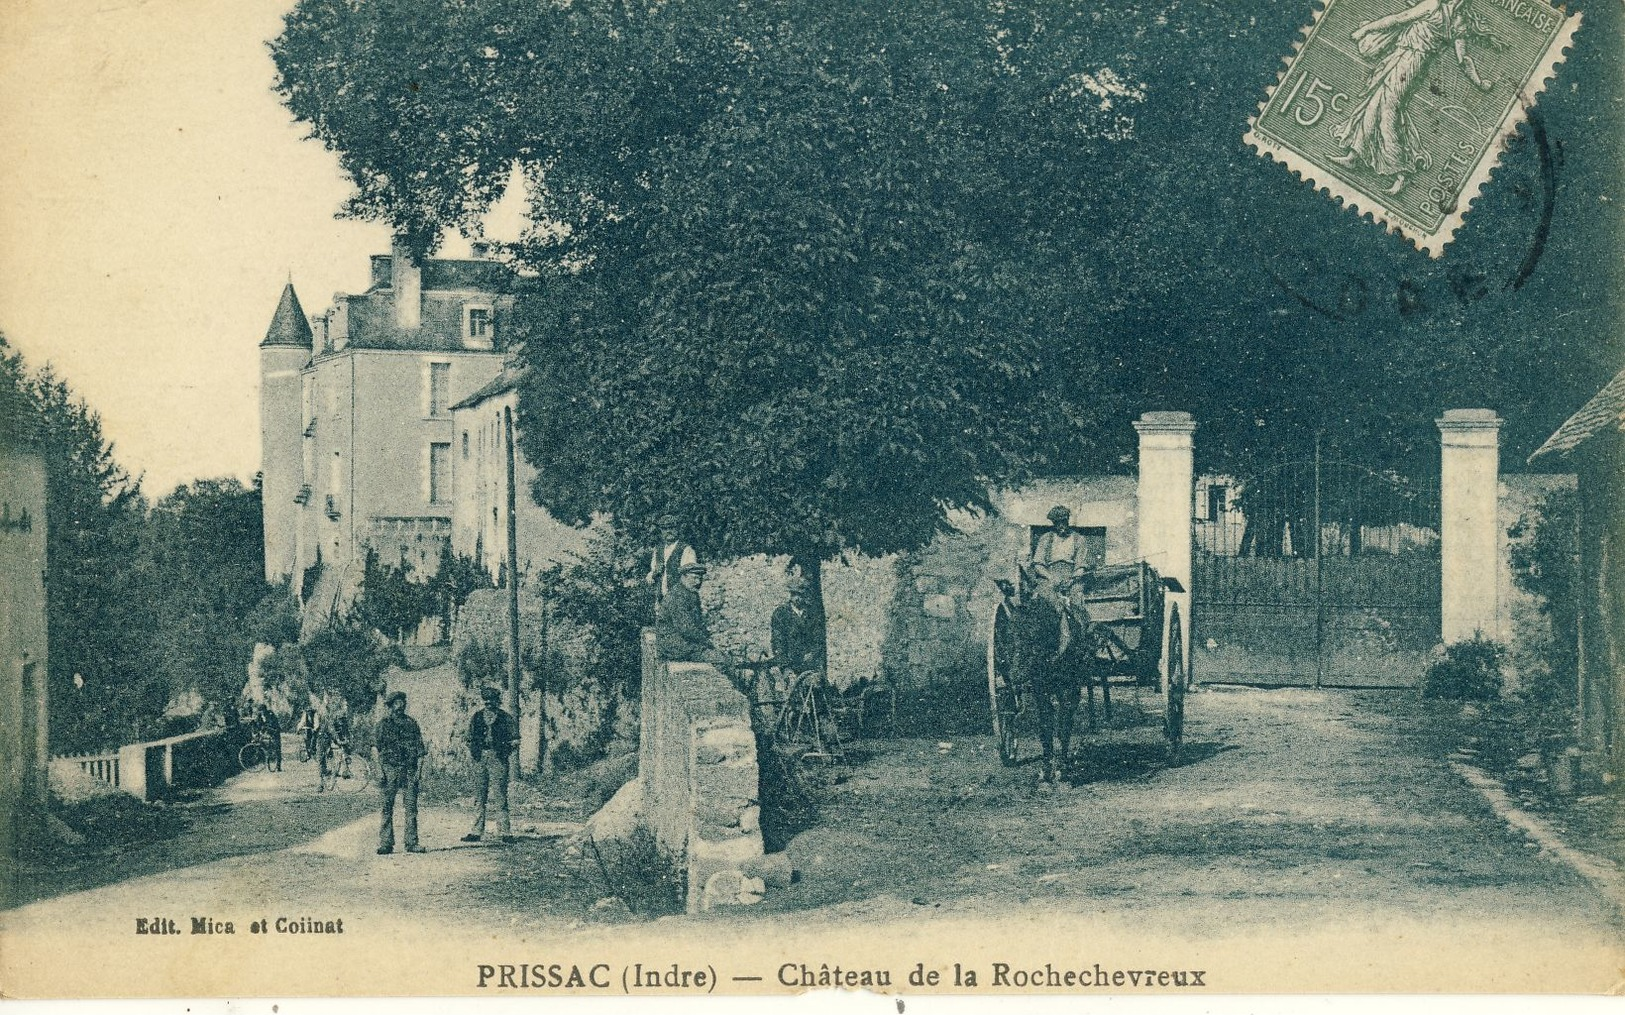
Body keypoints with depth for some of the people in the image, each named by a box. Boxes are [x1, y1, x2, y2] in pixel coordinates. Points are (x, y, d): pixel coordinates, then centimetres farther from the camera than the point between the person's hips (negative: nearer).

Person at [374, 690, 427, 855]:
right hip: (390, 769, -2)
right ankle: (386, 844, -1)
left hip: (410, 770, 2)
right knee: (387, 807, -4)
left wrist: (419, 769, -1)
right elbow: (376, 748, 1)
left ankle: (412, 843, 5)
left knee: (411, 808, 1)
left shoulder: (412, 723, 11)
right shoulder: (384, 724, 5)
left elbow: (420, 749, 10)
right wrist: (380, 770, -8)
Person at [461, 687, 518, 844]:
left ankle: (505, 832, -3)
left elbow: (515, 740, 5)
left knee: (501, 796, -5)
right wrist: (474, 749, 5)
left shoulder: (506, 719, 4)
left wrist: (506, 746, -7)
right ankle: (476, 832, 6)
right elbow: (470, 738, 20)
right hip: (480, 759, 4)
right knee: (479, 796, 4)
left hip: (498, 759, -4)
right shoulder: (477, 717, 14)